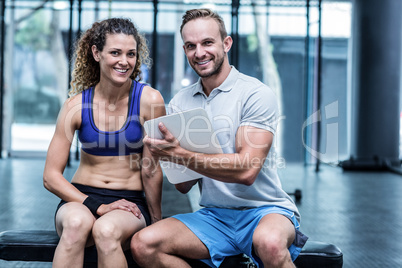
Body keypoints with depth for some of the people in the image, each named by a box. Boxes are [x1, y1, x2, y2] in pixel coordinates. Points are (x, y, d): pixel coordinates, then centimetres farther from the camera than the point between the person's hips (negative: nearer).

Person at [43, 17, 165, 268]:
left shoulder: (149, 100, -7)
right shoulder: (76, 105, -2)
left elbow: (151, 170, -2)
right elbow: (51, 176, -3)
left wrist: (156, 223, 4)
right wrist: (98, 206, -14)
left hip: (129, 202, -1)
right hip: (81, 199, 1)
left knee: (107, 230, -35)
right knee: (77, 222, -34)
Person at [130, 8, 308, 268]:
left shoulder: (256, 94, -7)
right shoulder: (180, 103, 9)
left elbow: (247, 170, -19)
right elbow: (184, 186, 7)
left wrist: (180, 154, -23)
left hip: (264, 210, -6)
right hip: (213, 215, 6)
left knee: (269, 242, -40)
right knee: (143, 245, -18)